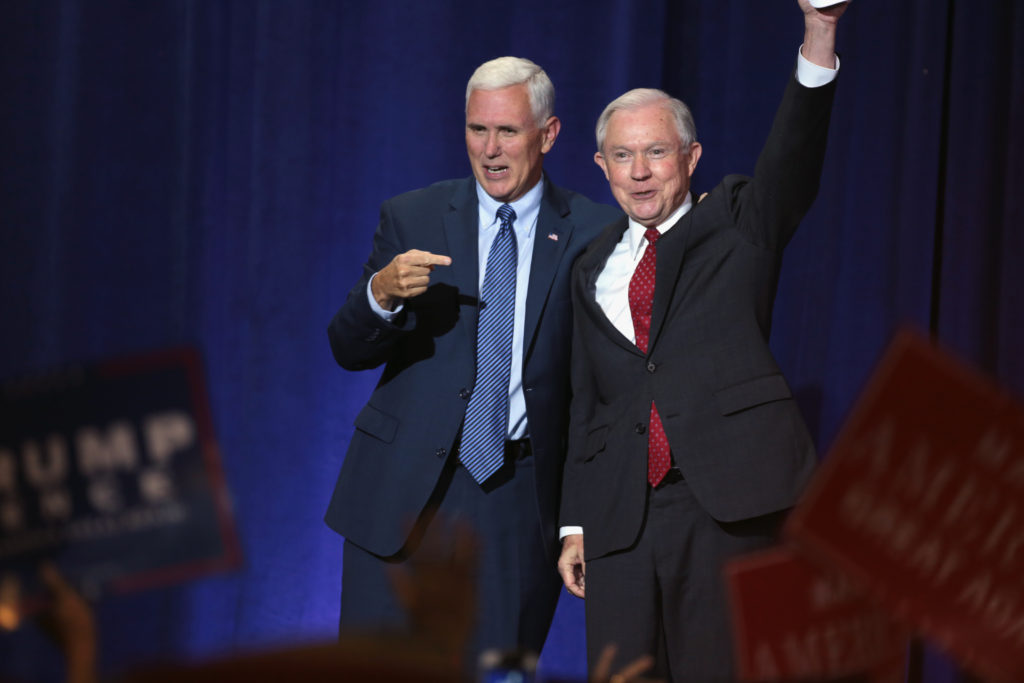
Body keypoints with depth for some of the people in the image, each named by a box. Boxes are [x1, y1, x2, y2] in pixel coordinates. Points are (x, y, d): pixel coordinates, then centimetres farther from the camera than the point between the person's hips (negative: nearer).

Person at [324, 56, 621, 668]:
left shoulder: (594, 234, 3)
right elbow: (349, 351, 2)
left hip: (522, 502, 0)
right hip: (407, 491, 1)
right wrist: (381, 293, -19)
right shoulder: (411, 219, 5)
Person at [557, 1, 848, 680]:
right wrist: (575, 524, 14)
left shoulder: (736, 226, 8)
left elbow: (793, 160, -11)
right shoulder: (595, 268, 18)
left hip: (728, 501, -3)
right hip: (622, 514, 4)